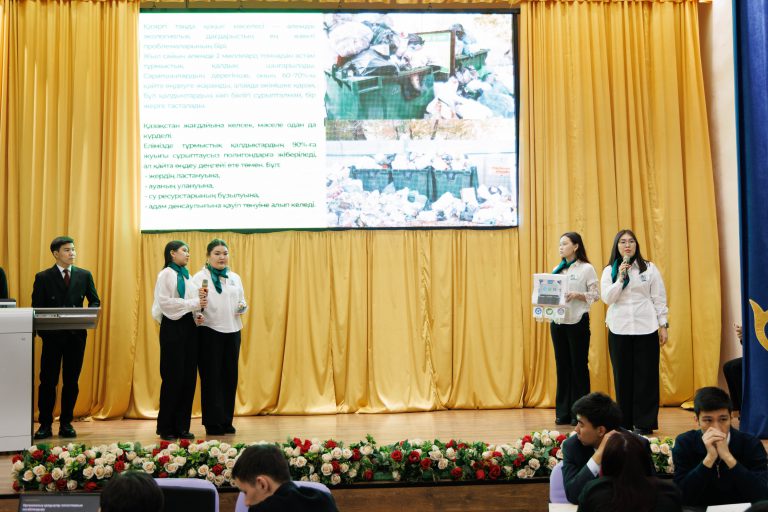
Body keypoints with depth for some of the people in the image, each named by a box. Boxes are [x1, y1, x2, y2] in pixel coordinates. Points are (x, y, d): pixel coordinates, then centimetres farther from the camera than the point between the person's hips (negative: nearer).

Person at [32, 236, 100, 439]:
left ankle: (66, 423, 15)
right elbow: (37, 307, 1)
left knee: (71, 381, 6)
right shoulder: (43, 277, 1)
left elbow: (95, 301, 10)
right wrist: (43, 329, -13)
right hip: (52, 335, -2)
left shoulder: (84, 275, 7)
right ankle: (45, 425, 9)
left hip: (76, 334, 2)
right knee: (48, 381, 1)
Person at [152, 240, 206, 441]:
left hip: (189, 327, 7)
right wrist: (193, 303, -18)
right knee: (173, 378, -5)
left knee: (189, 377, 4)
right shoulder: (166, 274, -4)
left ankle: (182, 426, 9)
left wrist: (197, 315, 1)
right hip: (173, 327, -7)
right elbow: (164, 301, -15)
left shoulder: (186, 275, 17)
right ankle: (166, 427, 4)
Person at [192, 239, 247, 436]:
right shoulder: (200, 277, 0)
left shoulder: (235, 278, 16)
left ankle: (226, 420, 15)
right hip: (210, 331, -5)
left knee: (230, 376, 7)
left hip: (232, 331, 5)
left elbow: (242, 302, 20)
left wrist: (242, 307, -2)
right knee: (211, 377, -2)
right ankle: (213, 422, 3)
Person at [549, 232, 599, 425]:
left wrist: (577, 295, -20)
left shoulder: (587, 269, -2)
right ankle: (563, 413, 12)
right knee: (562, 366, 7)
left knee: (579, 365, 0)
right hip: (558, 321, 5)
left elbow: (595, 295, -5)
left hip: (578, 322, -5)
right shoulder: (557, 270, 14)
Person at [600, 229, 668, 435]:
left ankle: (644, 423, 5)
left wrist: (663, 325, 1)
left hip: (646, 328, -1)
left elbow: (659, 299, 5)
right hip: (619, 329, 1)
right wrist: (620, 278, -12)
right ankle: (625, 422, 12)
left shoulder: (649, 268, 5)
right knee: (623, 376, 4)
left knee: (645, 375, 0)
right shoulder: (609, 271, 7)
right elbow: (607, 298, -3)